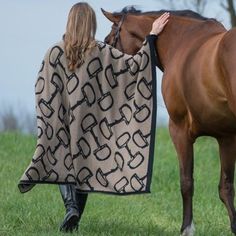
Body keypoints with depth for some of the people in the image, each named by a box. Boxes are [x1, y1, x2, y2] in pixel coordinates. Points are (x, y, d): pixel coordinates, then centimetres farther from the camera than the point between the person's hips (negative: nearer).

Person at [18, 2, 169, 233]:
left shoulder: (55, 52, -7)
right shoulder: (102, 53, -8)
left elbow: (41, 87, -6)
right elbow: (134, 66, -8)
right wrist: (152, 35, -4)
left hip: (61, 119, 0)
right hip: (89, 120, 0)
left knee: (62, 162, 11)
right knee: (84, 165, 12)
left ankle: (70, 206, -15)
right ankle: (74, 221, 10)